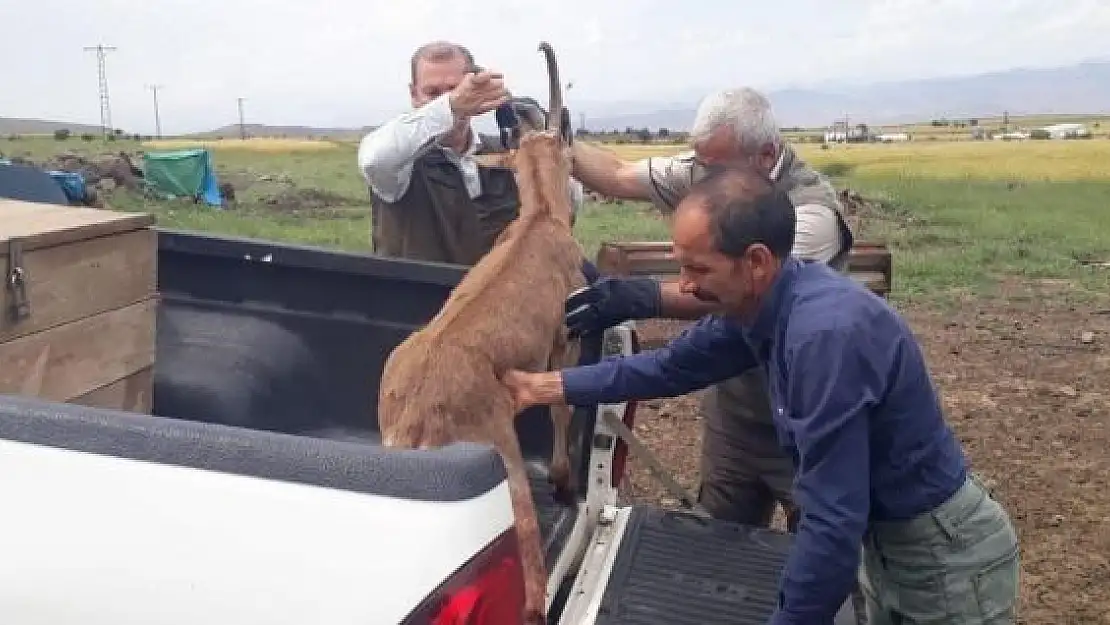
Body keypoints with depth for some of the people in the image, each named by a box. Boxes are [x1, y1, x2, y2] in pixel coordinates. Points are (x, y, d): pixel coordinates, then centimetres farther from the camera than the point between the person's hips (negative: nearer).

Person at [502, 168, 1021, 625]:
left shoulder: (826, 333, -35)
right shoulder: (761, 304, -7)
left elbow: (833, 520, -32)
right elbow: (673, 366, 8)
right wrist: (546, 386, 7)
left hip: (941, 556, -8)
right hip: (888, 539, 8)